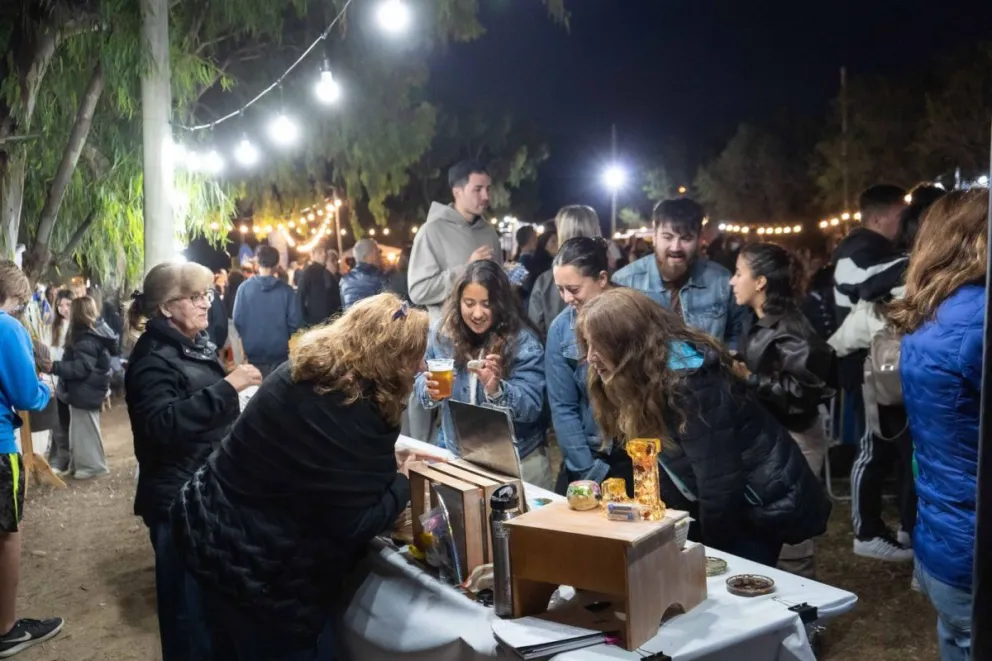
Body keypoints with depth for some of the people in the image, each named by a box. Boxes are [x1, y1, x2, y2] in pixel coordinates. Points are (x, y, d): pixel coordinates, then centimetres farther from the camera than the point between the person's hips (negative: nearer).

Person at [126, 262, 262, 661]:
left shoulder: (194, 346, 14)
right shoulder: (155, 357, -15)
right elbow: (161, 425, -30)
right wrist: (226, 387, -32)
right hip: (179, 499, -9)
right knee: (187, 601, 0)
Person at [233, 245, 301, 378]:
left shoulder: (244, 287, -7)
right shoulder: (286, 290, -7)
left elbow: (237, 319, -6)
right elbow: (294, 322, -7)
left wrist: (247, 337, 13)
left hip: (253, 350, 1)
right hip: (279, 350, 0)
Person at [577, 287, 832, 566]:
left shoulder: (688, 382, -27)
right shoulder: (645, 377, 0)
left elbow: (720, 483, -24)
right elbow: (668, 472, 2)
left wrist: (712, 550, -12)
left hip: (767, 506, -8)